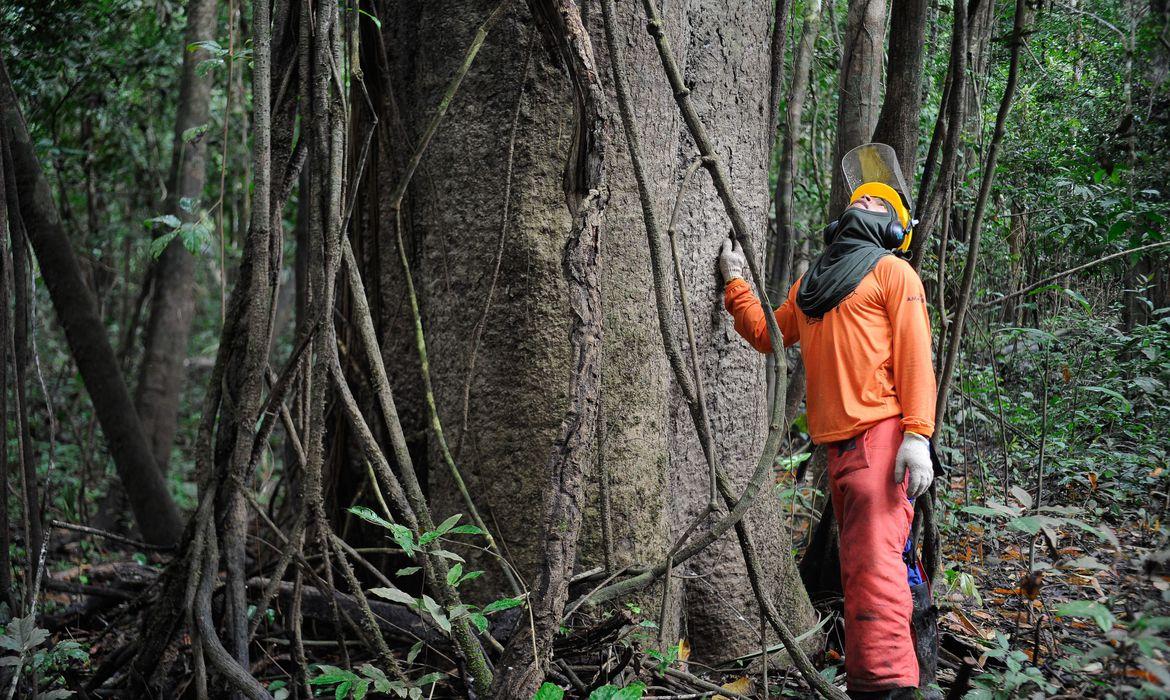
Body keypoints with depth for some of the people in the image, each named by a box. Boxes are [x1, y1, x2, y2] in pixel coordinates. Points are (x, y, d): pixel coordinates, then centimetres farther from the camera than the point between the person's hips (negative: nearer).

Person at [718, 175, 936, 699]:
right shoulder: (810, 284, 25)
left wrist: (917, 435, -16)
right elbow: (767, 335, 32)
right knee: (856, 564, 11)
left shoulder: (891, 271, 4)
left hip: (879, 433, -7)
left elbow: (915, 356, -5)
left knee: (874, 560, -18)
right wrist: (735, 282, 25)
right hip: (837, 441, 7)